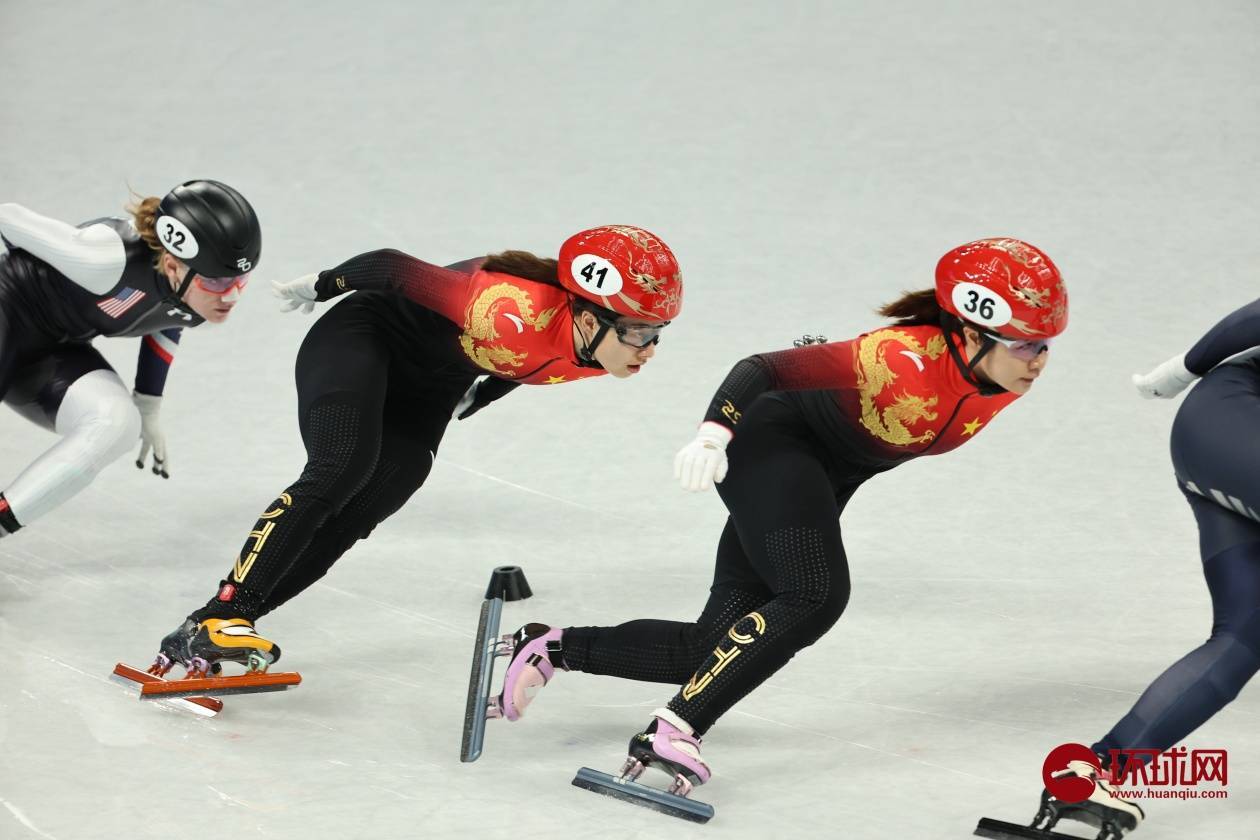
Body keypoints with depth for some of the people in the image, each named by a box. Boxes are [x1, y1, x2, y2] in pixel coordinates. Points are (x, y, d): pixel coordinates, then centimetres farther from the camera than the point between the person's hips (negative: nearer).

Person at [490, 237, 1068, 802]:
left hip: (824, 479, 8)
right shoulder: (905, 358, -33)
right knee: (814, 596, -31)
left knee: (713, 647, 2)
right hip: (772, 443, -8)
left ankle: (548, 650, 15)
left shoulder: (1007, 373, -11)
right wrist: (715, 433, -49)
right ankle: (673, 730, -31)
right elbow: (764, 369, -35)